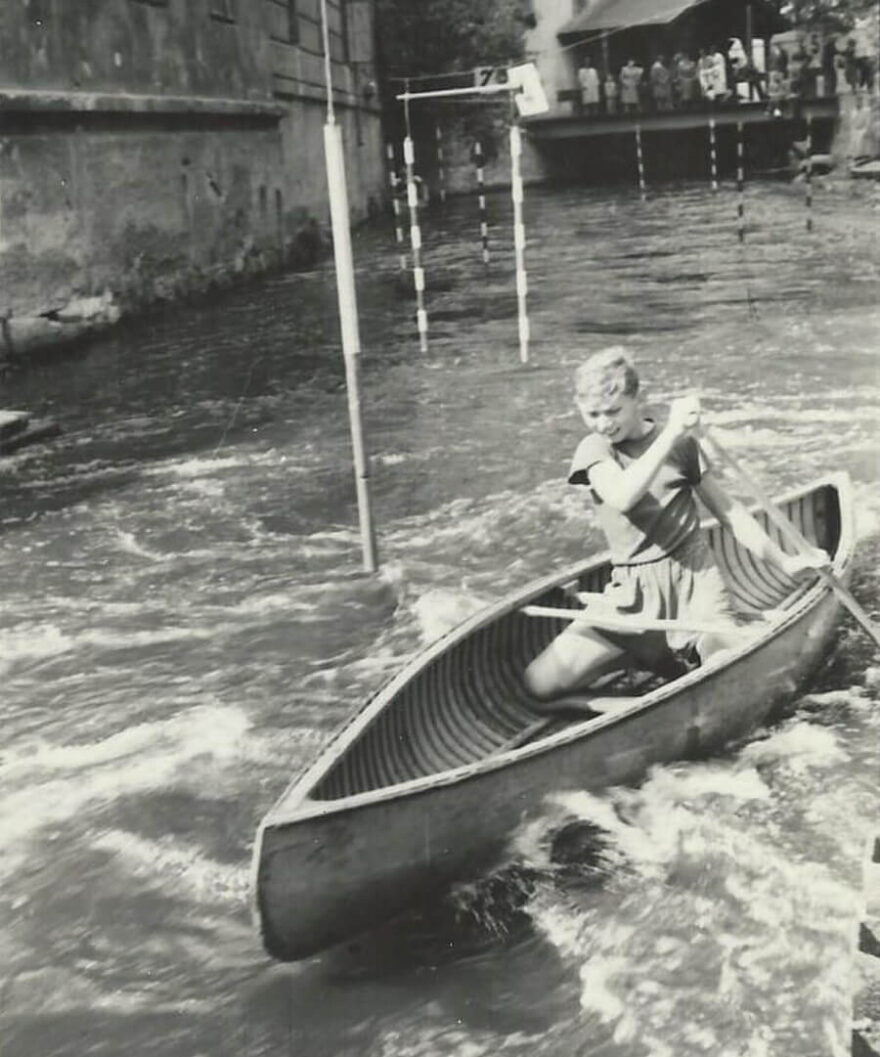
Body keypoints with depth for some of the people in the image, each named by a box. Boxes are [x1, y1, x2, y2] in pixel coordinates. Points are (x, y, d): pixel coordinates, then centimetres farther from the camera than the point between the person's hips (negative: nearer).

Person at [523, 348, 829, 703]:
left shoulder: (681, 444, 4)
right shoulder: (594, 450, 1)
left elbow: (725, 508, 10)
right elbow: (622, 497, -22)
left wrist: (784, 561, 6)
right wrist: (670, 433, -25)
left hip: (694, 576, -1)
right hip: (633, 591, 1)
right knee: (540, 683, -10)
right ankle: (644, 652, 12)